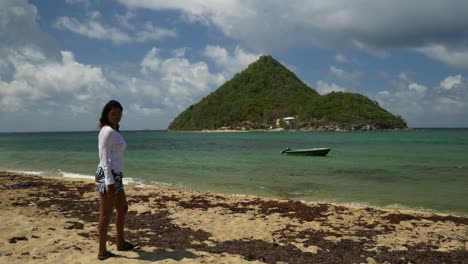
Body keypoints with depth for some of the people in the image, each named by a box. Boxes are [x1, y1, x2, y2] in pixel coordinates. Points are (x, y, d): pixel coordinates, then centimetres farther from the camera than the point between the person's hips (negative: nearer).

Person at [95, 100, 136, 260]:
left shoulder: (114, 131, 17)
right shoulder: (107, 131, -13)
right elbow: (104, 158, -18)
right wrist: (110, 181, -23)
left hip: (115, 175, 10)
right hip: (108, 175, -10)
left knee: (123, 209, 20)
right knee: (106, 214, -2)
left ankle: (121, 243, 35)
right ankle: (102, 252, 8)